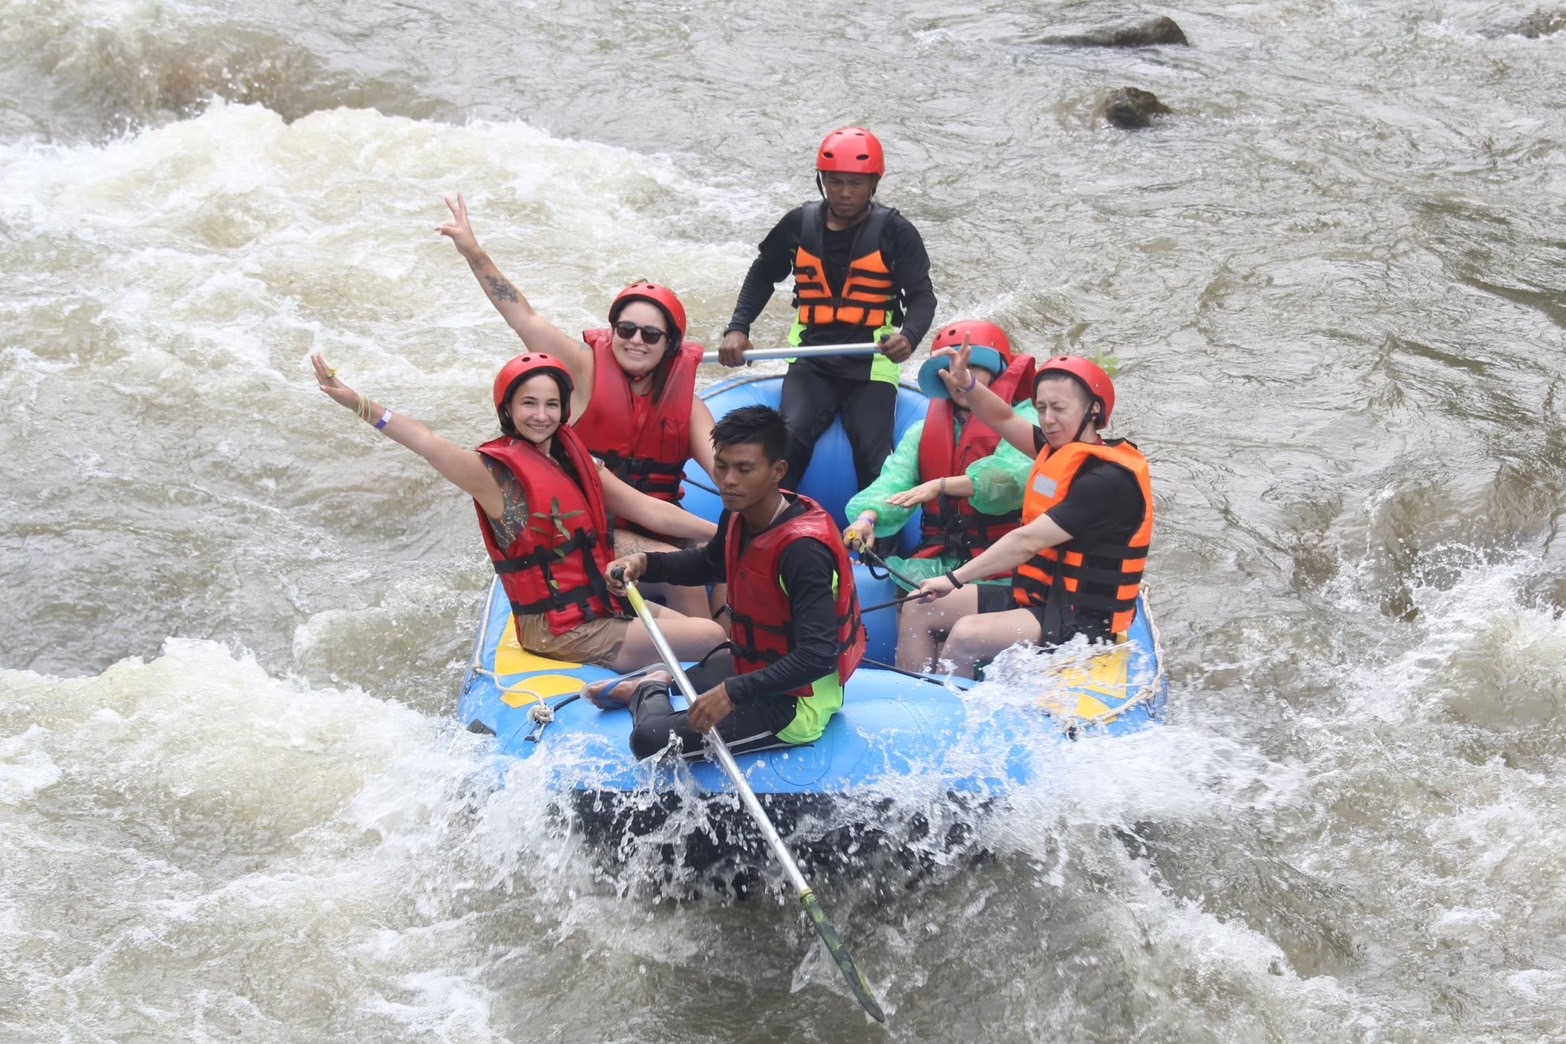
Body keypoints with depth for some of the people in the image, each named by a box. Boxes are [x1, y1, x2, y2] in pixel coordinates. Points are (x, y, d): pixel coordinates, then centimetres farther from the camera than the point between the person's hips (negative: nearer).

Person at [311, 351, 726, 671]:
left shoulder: (576, 461, 9)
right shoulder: (497, 474, -13)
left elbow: (650, 510, 13)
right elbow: (427, 442, -28)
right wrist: (357, 403, -42)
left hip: (604, 603, 8)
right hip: (560, 632, -8)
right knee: (712, 638, -15)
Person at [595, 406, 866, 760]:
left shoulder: (802, 548, -29)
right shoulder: (740, 517, -4)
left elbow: (818, 656, -34)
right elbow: (710, 563, 20)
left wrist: (733, 693, -39)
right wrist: (644, 563, 2)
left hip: (793, 706, -9)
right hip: (754, 667, 9)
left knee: (652, 739, -19)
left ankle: (649, 691, 6)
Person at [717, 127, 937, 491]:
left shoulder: (894, 232, -1)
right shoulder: (799, 225, 8)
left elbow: (922, 296, -5)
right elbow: (762, 276, 23)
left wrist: (909, 335, -28)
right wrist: (737, 329, 9)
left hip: (870, 365, -2)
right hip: (812, 361, 2)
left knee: (874, 457, -20)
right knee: (788, 442, -22)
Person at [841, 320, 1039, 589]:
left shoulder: (1022, 420, 5)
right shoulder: (923, 432, 19)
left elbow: (1014, 475, -17)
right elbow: (892, 482, 0)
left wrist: (941, 485, -29)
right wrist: (867, 517, -23)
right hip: (938, 561, 4)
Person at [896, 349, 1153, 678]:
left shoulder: (1109, 479, -21)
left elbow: (1027, 542, -24)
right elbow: (1004, 420, 15)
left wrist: (955, 579, -21)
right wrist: (967, 386, -6)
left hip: (1081, 622, -10)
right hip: (1033, 598, 10)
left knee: (965, 636, -30)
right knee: (917, 612, 3)